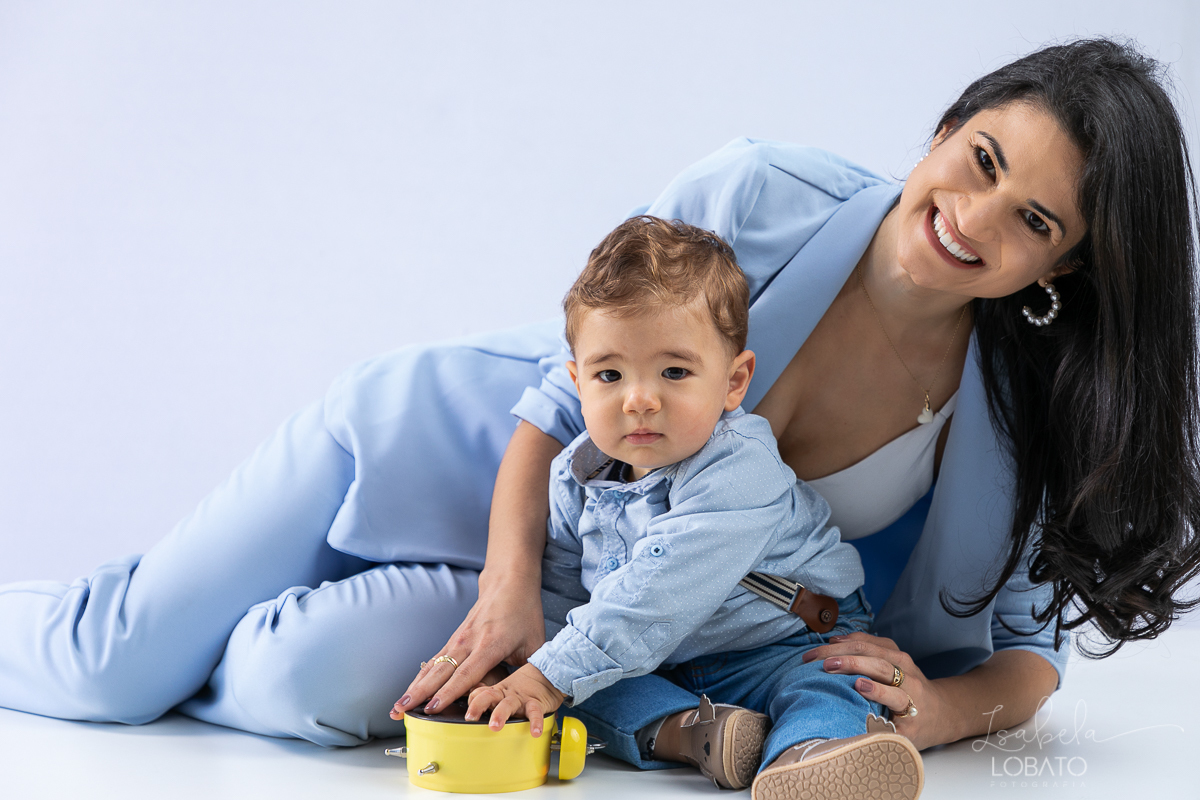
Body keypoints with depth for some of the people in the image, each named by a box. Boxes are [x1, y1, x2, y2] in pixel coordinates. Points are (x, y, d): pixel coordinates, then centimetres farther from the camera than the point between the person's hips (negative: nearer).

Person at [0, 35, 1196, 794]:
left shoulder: (1011, 418, -17)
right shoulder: (758, 197, -25)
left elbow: (1029, 642, -7)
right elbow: (566, 395, -16)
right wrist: (511, 582, -29)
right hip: (447, 439, -1)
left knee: (315, 687, -23)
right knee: (110, 665, -4)